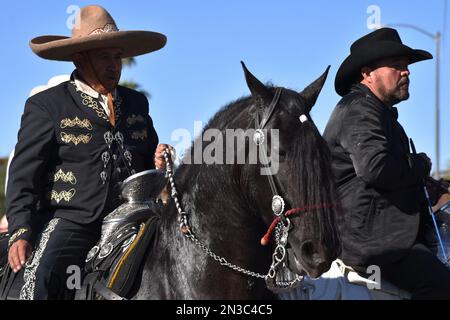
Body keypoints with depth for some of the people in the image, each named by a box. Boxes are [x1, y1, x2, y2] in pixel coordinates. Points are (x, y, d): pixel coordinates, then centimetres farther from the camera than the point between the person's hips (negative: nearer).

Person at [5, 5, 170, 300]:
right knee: (44, 278, -29)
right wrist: (21, 231, -12)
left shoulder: (137, 103, 19)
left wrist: (159, 162, 5)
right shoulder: (46, 105, 4)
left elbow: (149, 162, 30)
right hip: (69, 220, -5)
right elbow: (24, 175, 0)